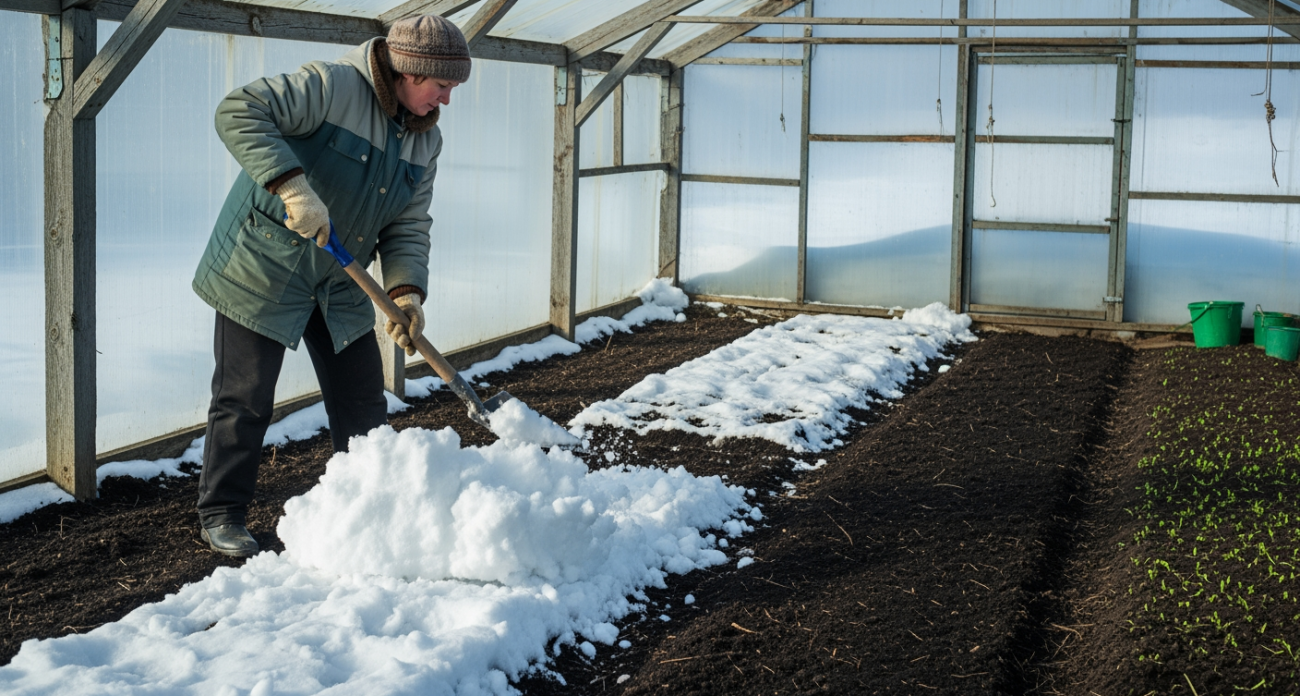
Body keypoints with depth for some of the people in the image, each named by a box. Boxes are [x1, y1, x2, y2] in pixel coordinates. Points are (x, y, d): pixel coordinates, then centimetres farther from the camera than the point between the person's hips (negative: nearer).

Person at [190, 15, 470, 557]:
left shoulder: (425, 141, 3)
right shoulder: (331, 86, -20)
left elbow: (408, 225, 2)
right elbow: (239, 112, -29)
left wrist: (406, 289, -16)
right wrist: (292, 184, -39)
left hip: (341, 287, 7)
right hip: (263, 269, -7)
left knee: (363, 401, 8)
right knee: (245, 399, 0)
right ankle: (221, 515, 16)